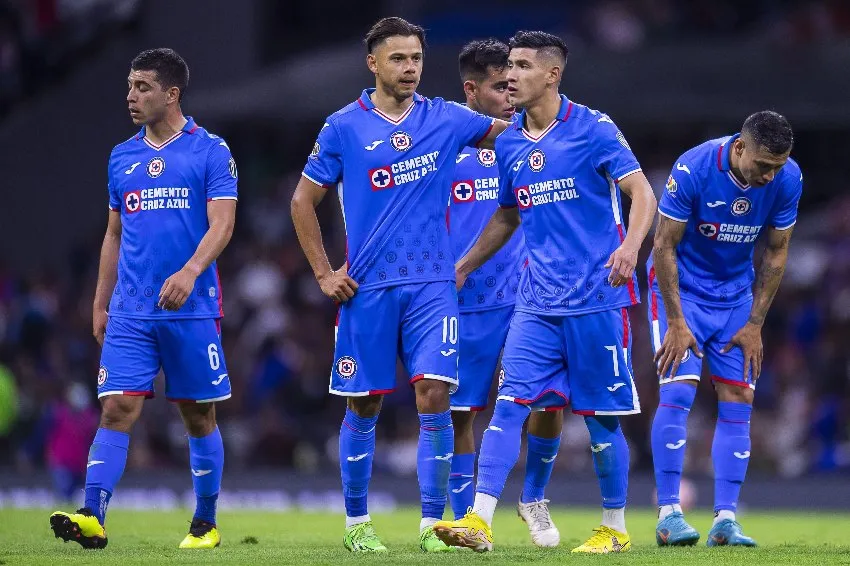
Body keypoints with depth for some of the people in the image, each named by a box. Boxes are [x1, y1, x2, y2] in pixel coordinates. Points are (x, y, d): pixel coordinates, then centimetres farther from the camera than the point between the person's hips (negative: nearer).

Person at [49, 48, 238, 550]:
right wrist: (101, 303, 16)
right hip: (129, 313, 3)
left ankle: (206, 524, 18)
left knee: (199, 416, 6)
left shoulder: (211, 151, -2)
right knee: (118, 409, -9)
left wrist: (189, 272, -27)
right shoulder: (123, 157, 13)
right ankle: (93, 519, -18)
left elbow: (221, 225, -11)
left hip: (192, 309, -3)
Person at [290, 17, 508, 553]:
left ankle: (433, 523, -5)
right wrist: (323, 273, 1)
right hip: (367, 287, -1)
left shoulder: (446, 119, 5)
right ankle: (357, 522, 19)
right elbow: (304, 201, 7)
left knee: (434, 396, -10)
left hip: (432, 283, 1)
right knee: (363, 406, 5)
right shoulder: (344, 127, 0)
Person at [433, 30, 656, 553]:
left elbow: (642, 192, -11)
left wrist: (630, 245, -29)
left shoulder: (593, 128, -6)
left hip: (596, 299, -5)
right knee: (509, 403, -8)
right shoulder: (508, 143, 11)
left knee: (602, 417, 2)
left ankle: (615, 529, 15)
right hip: (538, 304, 5)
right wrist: (462, 267, 21)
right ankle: (479, 521, -14)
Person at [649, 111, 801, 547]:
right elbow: (665, 245, -18)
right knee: (678, 391, -16)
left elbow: (776, 254, -3)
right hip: (680, 287, -4)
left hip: (736, 294, 4)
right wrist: (677, 322, -18)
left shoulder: (787, 179, -15)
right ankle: (668, 515, -11)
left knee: (738, 401, -3)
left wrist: (754, 324, -4)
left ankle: (725, 520, -1)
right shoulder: (692, 170, -27)